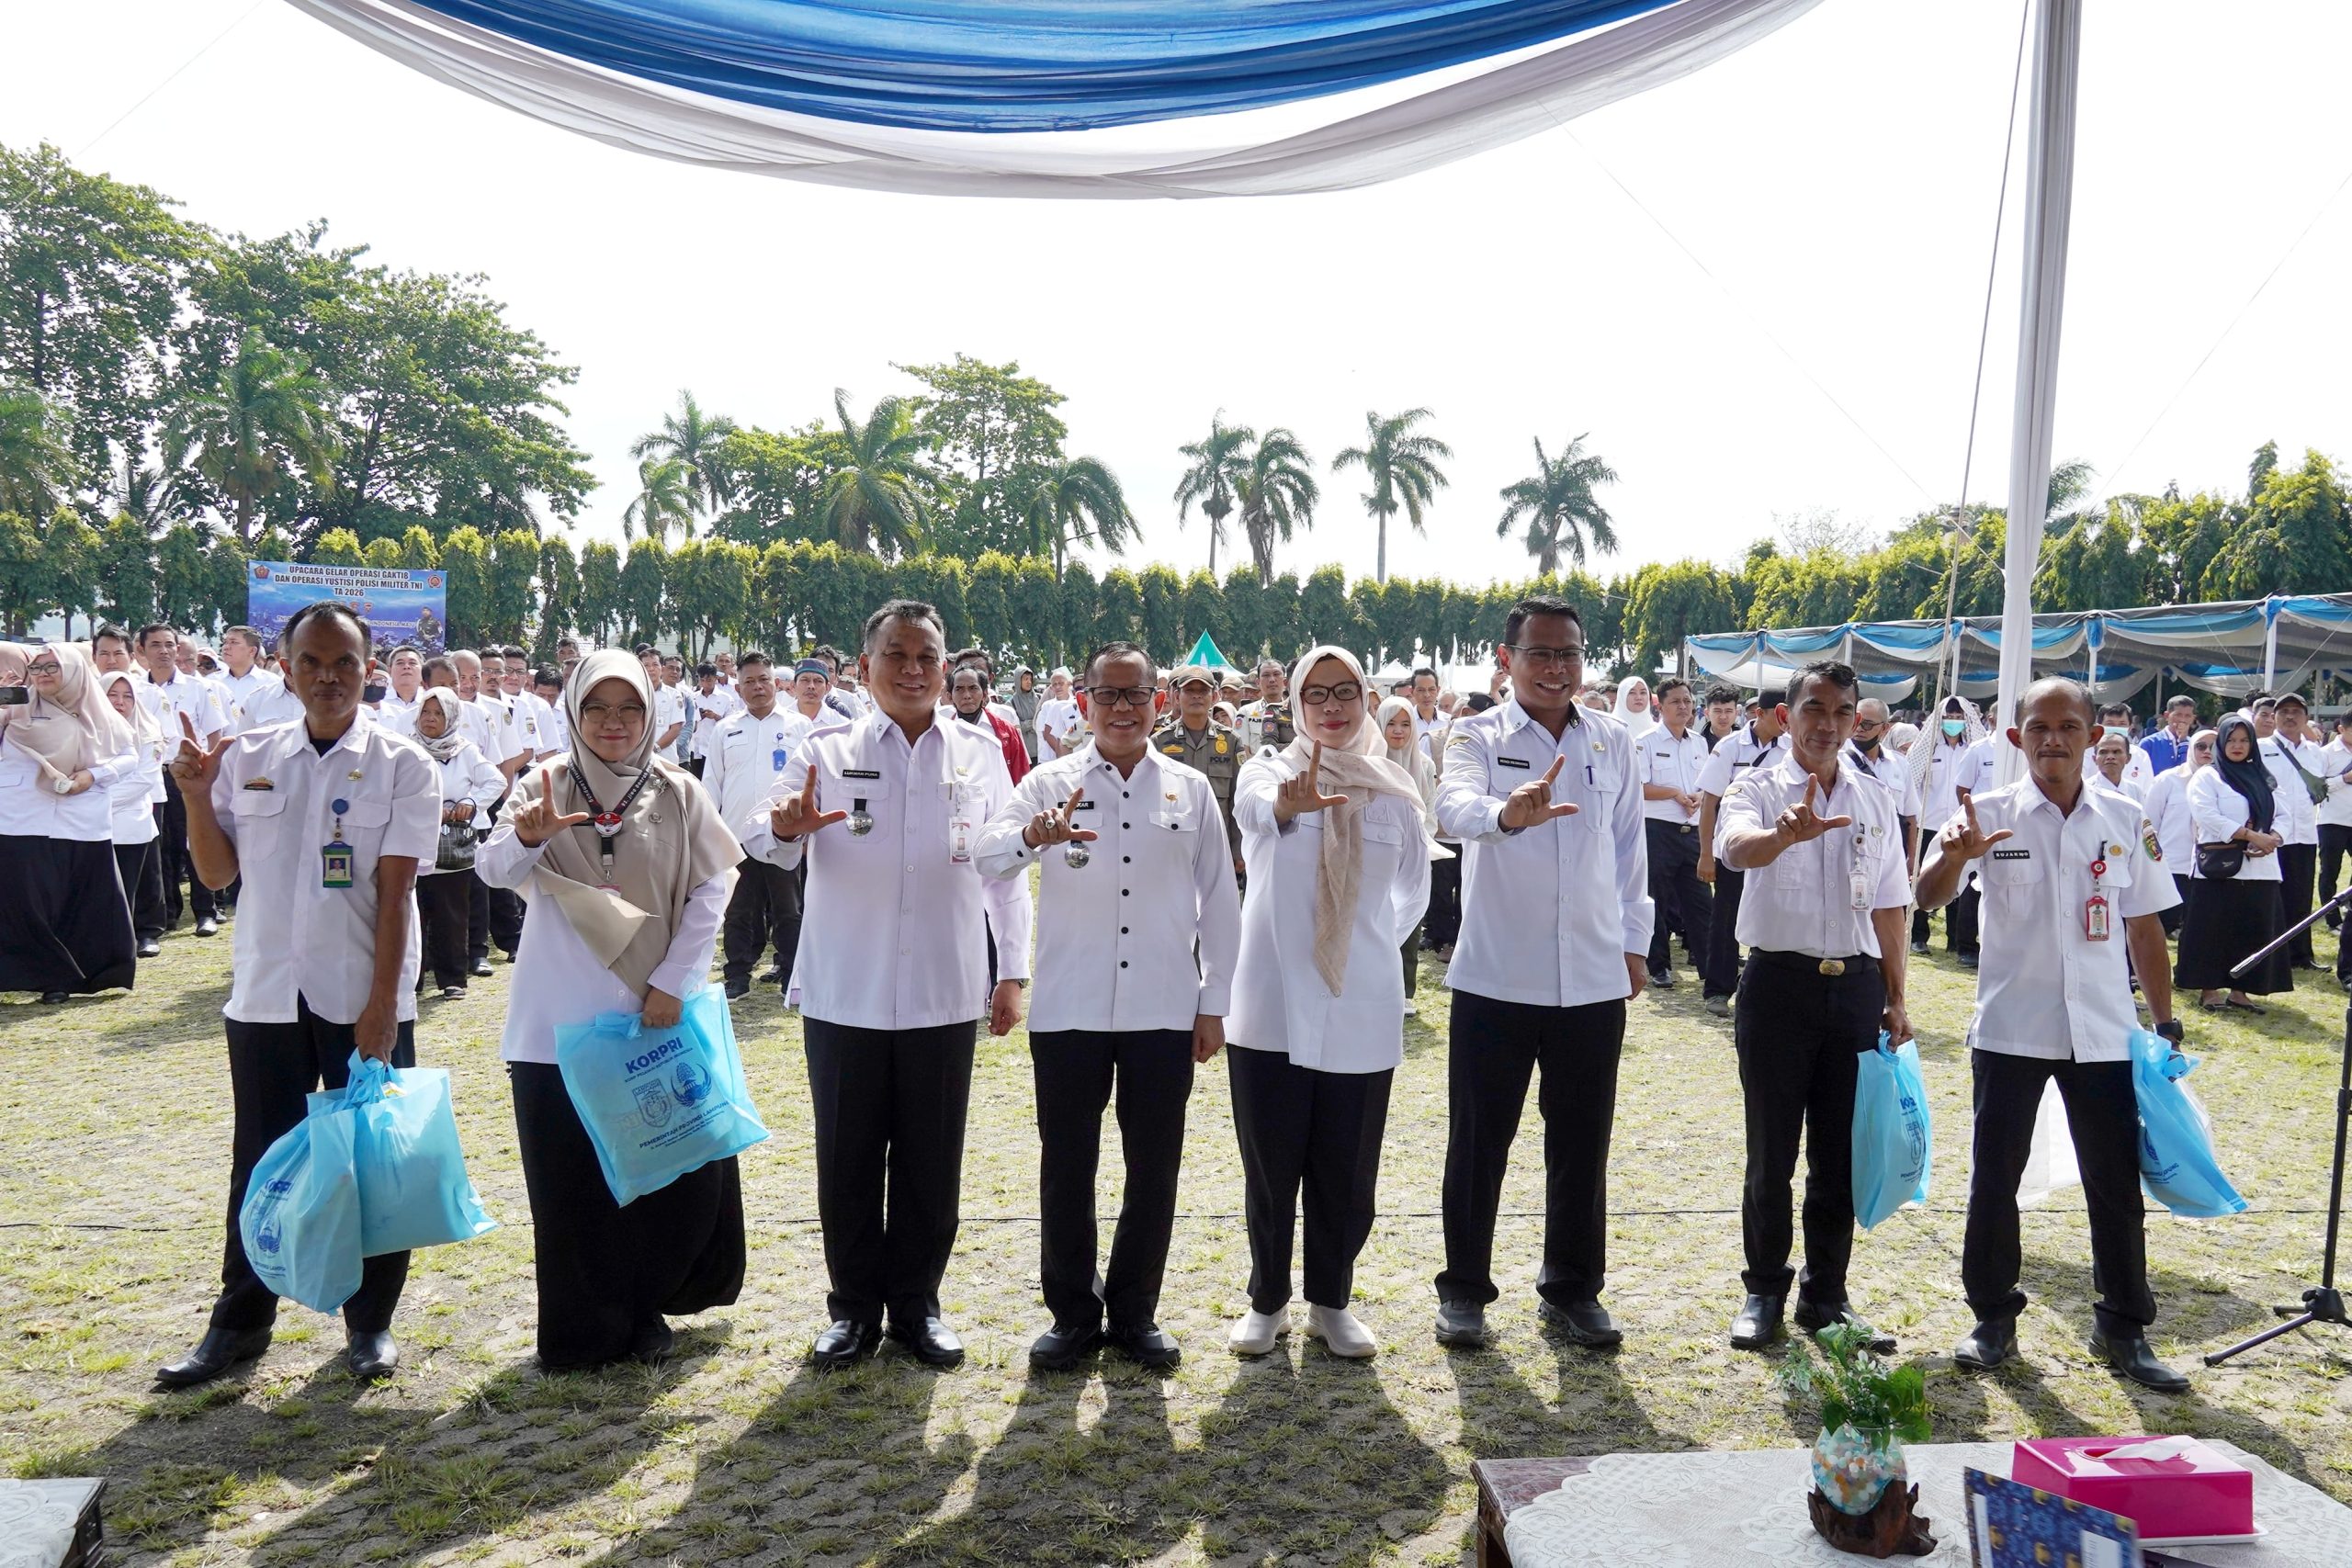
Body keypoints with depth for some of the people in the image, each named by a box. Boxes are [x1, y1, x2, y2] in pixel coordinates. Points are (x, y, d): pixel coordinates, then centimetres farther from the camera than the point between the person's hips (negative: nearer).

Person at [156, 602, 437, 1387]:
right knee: (259, 1165, 13)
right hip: (266, 995, 3)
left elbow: (395, 891, -10)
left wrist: (382, 1002, -14)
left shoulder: (402, 765, -5)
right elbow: (216, 872, 8)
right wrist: (196, 796, -8)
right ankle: (240, 1321, 28)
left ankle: (369, 1323, 22)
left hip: (365, 1000, -3)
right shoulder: (248, 758, 5)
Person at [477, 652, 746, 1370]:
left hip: (656, 1016, 1)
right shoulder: (544, 784, 0)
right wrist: (527, 835, -34)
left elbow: (710, 890, -2)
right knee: (569, 1183, 5)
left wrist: (672, 983, -10)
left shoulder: (678, 793, 0)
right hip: (559, 1020, 0)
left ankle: (638, 1311, 27)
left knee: (679, 1170, 4)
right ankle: (583, 1332, 21)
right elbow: (493, 869, -11)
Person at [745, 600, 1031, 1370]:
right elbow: (761, 841, -12)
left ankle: (916, 1303, 28)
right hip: (843, 995, -1)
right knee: (848, 1159, 10)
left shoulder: (979, 753, 3)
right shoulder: (827, 751, -1)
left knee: (931, 1160, 10)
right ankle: (854, 1306, 28)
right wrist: (785, 826, -36)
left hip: (944, 997, 1)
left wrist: (1012, 971, 3)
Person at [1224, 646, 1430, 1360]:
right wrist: (1287, 803, -50)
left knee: (1346, 1172, 10)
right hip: (1272, 1006, -2)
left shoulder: (1395, 792, 5)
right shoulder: (1269, 769, -2)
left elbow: (1414, 886, 20)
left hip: (1360, 1011, 2)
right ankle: (1267, 1302, 27)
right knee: (1270, 1167, 8)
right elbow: (1255, 805, -28)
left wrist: (1378, 941, 8)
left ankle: (1331, 1303, 30)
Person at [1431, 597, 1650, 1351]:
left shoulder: (1612, 741, 7)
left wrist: (1635, 940, 13)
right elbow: (1456, 806, -27)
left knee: (1582, 1143, 13)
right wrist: (1507, 813, -48)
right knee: (1479, 1140, 7)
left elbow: (1629, 845, 14)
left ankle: (1572, 1288, 29)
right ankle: (1464, 1288, 23)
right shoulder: (1478, 738, -5)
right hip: (1495, 977, -3)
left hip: (1594, 978, 3)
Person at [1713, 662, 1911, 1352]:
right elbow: (1736, 847, -28)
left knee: (1842, 1153, 11)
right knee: (1771, 1152, 5)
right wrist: (1785, 833, -50)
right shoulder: (1759, 790, -4)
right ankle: (1764, 1290, 21)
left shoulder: (1876, 799, 8)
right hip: (1779, 984, -3)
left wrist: (1894, 999, 11)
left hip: (1855, 987, 4)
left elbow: (1888, 907, 12)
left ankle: (1826, 1292, 26)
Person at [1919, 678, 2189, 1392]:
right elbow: (1929, 897, -17)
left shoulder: (2125, 819, 2)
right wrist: (1955, 857, -38)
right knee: (1995, 1178, 8)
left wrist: (2164, 1021, 9)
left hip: (2103, 1032, 2)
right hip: (2010, 1029, -2)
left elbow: (2144, 926, 9)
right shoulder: (1989, 813, -5)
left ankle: (2124, 1329, 26)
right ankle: (1994, 1318, 23)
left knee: (2117, 1183, 9)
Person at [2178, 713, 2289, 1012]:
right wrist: (2252, 836, -17)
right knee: (2214, 929, -2)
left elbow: (2281, 814, 12)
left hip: (2260, 867, 5)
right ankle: (2209, 988, 6)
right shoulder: (2207, 777, 1)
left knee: (2254, 930, 4)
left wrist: (2272, 838, -9)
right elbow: (2208, 816, -11)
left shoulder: (2263, 777, 17)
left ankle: (2239, 990, 13)